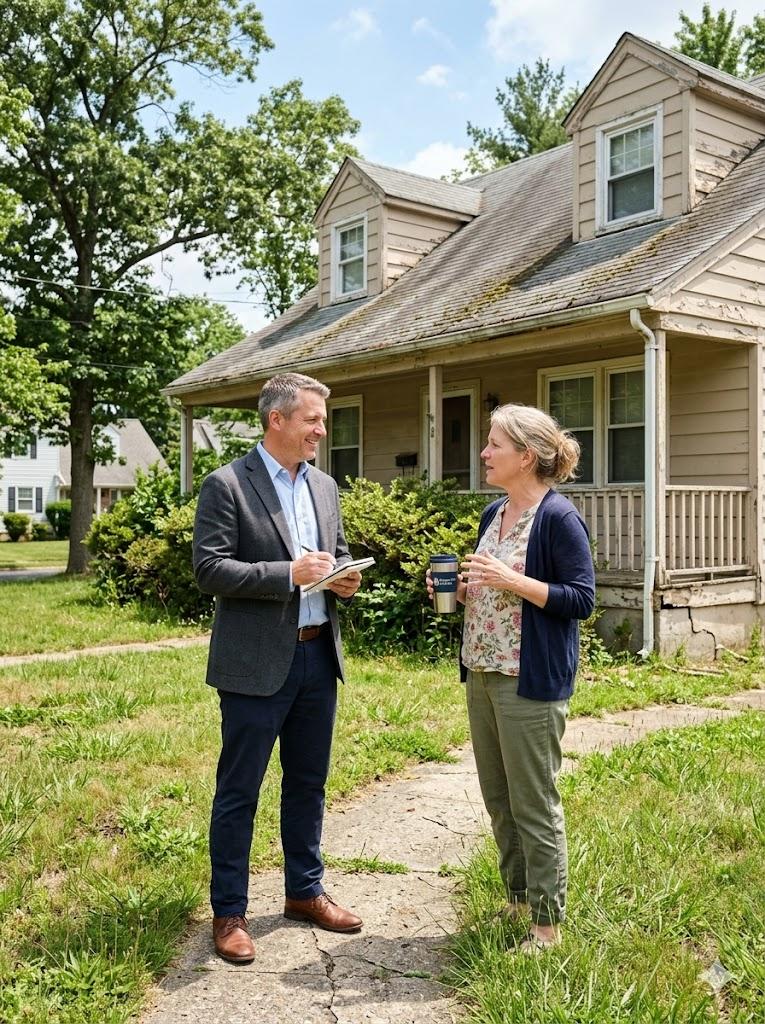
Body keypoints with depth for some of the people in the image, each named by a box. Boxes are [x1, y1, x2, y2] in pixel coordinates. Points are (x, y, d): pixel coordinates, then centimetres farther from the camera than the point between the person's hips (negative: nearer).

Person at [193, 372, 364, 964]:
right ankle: (229, 912, 20)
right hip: (256, 663, -6)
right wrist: (288, 574, -22)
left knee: (308, 782, 18)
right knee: (238, 791, 5)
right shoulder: (227, 485, -9)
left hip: (318, 654, 7)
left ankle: (305, 892, 34)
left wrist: (344, 579, -3)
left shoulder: (325, 486, 11)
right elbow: (209, 570, -15)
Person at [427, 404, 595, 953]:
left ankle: (547, 922, 19)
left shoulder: (558, 517, -13)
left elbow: (581, 599, -16)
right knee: (498, 799, 17)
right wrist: (461, 589, 2)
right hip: (482, 673, 9)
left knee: (534, 805, 3)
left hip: (531, 681, -8)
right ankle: (519, 897, 34)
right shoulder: (493, 514, 12)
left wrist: (512, 581, -23)